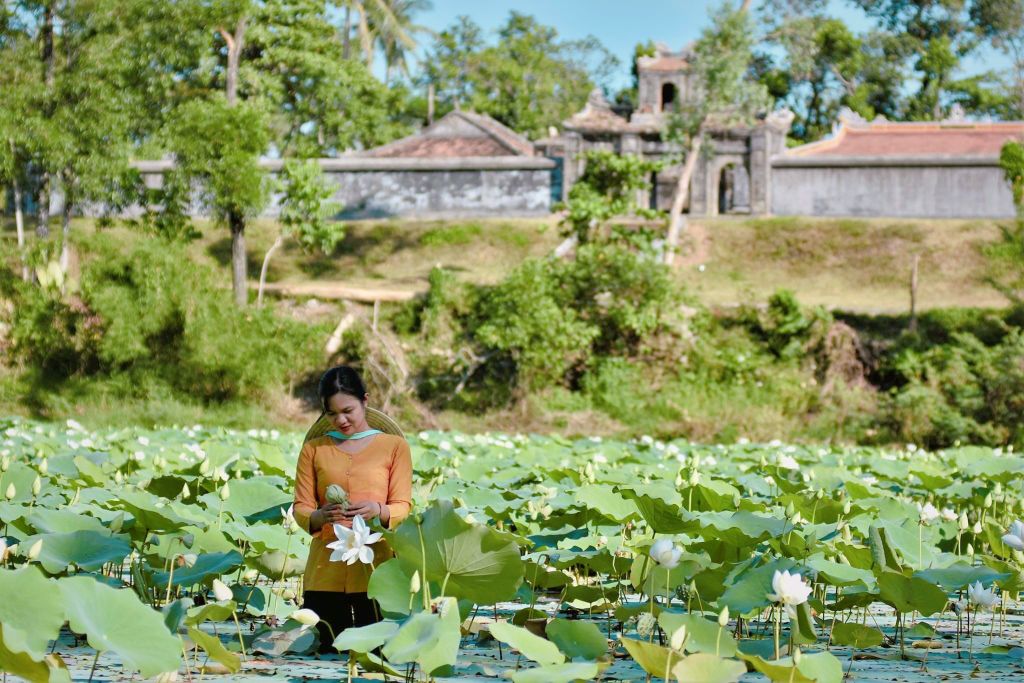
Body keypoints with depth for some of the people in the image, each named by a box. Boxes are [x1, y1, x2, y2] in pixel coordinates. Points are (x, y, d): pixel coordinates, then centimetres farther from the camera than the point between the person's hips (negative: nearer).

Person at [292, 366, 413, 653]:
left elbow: (403, 508, 1)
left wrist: (377, 511, -21)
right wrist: (321, 516, -18)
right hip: (325, 569, 1)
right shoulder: (313, 449, 13)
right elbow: (301, 509, 5)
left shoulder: (394, 446, 9)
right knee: (325, 652, 0)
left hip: (375, 567, -1)